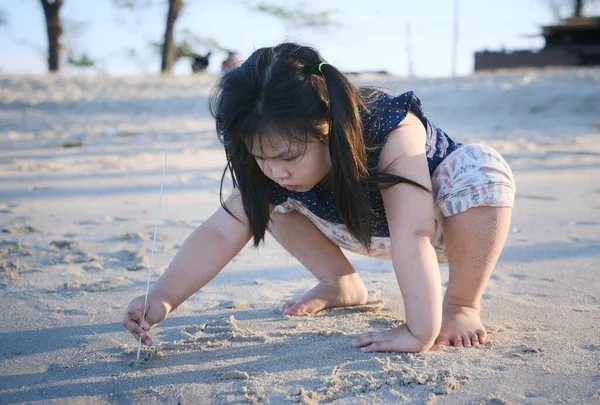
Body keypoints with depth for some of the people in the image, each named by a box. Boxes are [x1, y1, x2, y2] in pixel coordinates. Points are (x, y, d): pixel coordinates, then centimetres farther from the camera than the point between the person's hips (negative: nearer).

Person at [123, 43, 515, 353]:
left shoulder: (393, 133, -41)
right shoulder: (272, 169, -26)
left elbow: (412, 238, -48)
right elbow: (221, 233, -28)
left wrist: (421, 334, -53)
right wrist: (163, 297, -39)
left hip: (445, 220, -4)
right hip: (366, 232, 4)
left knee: (484, 170, -36)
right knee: (271, 199, -11)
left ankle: (462, 303, -16)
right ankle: (343, 285, 6)